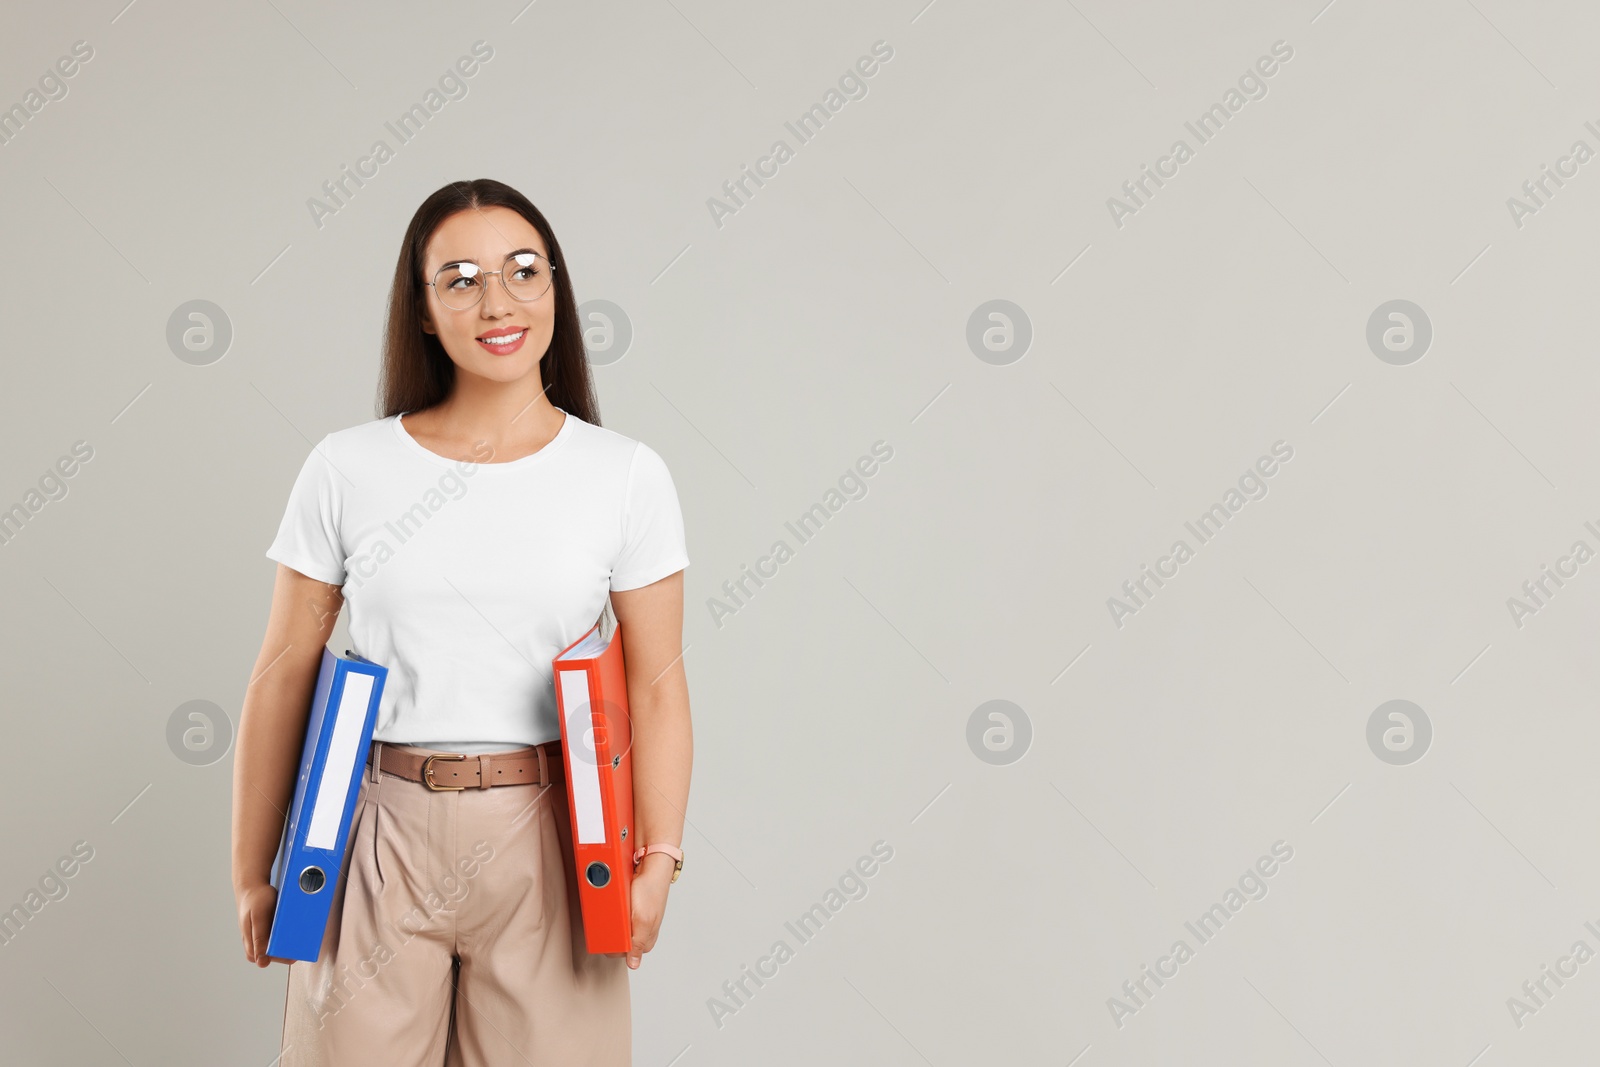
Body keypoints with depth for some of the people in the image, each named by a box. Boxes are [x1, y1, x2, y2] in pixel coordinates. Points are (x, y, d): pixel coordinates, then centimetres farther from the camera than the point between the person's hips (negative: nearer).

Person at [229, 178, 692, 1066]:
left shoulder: (625, 475, 0)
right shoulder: (347, 469, 1)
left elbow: (657, 685, -2)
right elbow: (284, 675, 4)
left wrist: (657, 862, -13)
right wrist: (251, 877, 4)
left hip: (544, 839, 0)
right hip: (382, 836, 1)